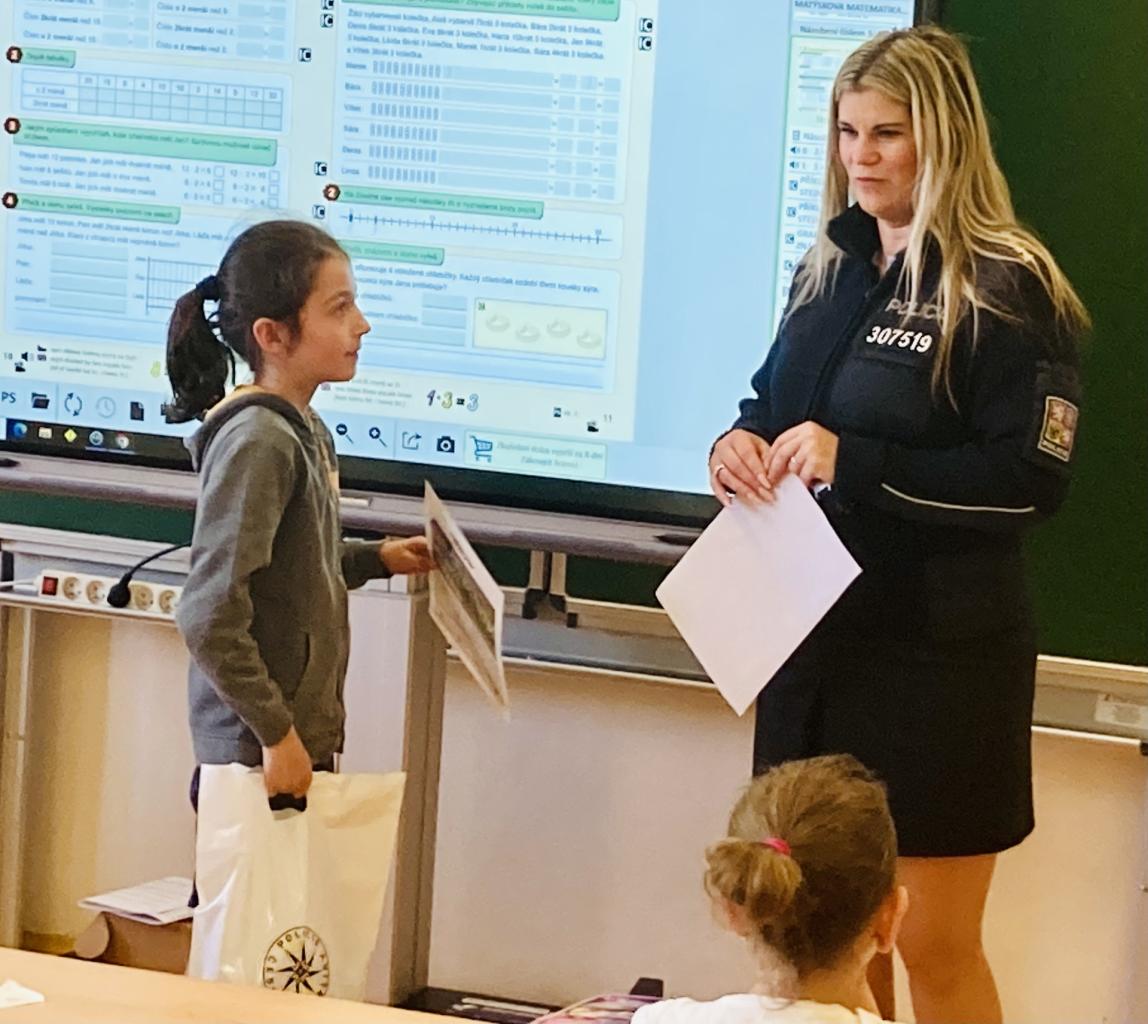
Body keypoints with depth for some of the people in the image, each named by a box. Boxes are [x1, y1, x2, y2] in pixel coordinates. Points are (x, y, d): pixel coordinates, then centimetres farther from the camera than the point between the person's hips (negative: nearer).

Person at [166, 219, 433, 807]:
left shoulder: (302, 428, 9)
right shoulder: (258, 441, -20)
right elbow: (209, 615, -23)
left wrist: (376, 560, 15)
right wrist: (276, 731, -19)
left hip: (302, 732, 9)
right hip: (257, 752, -9)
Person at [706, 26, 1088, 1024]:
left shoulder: (1006, 287, -12)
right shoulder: (831, 267, 10)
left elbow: (1035, 477, -17)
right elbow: (780, 399, 22)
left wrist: (856, 462, -23)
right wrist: (742, 441, -3)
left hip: (939, 651, -7)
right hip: (816, 631, 7)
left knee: (933, 943, 1)